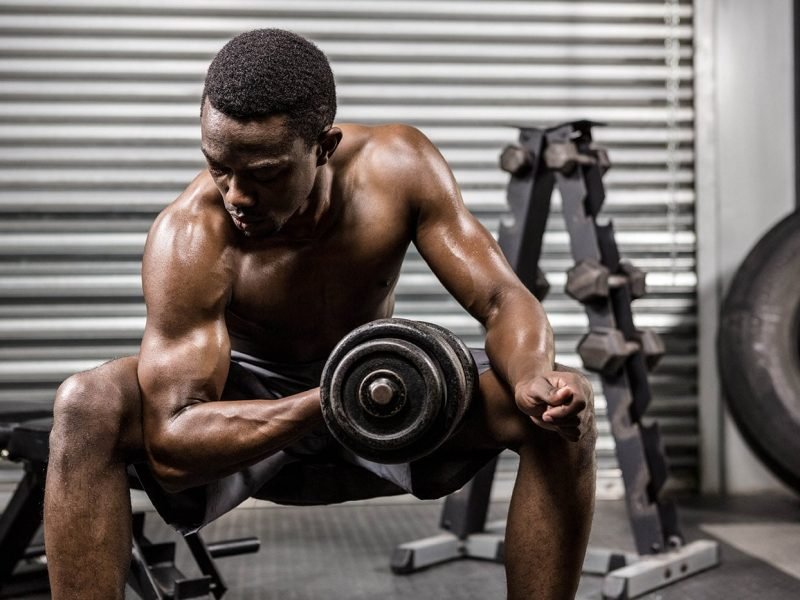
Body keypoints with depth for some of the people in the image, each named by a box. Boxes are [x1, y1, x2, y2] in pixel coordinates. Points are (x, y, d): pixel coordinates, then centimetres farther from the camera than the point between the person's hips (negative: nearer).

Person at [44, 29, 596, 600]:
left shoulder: (399, 165, -22)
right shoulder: (187, 237, -30)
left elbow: (503, 299, -20)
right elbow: (170, 444, -33)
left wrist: (533, 379, -43)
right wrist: (328, 402, -46)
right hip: (247, 404, -2)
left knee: (566, 408, -22)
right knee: (85, 406, -32)